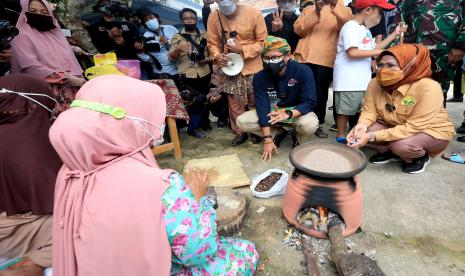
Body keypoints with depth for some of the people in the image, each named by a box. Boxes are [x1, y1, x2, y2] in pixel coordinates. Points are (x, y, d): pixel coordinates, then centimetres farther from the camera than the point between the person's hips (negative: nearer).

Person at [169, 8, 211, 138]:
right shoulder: (177, 37, 1)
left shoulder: (203, 36, 10)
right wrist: (178, 49, -27)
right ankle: (193, 127, 11)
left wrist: (207, 58, -3)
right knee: (195, 100, -5)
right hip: (187, 75, -4)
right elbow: (171, 57, -7)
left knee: (204, 99, 13)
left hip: (204, 73, 4)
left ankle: (204, 122, 32)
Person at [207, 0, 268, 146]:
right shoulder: (214, 17, -5)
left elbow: (263, 41, -6)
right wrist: (217, 56, -16)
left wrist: (242, 50, -18)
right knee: (234, 103, 6)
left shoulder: (254, 13, -12)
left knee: (255, 102, 8)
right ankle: (240, 132, 23)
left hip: (252, 67, -2)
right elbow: (212, 43, 5)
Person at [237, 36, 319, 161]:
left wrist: (288, 114, -41)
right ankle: (278, 132, 4)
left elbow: (310, 103, -22)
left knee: (310, 124, -37)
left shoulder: (303, 71, -22)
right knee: (242, 121, -17)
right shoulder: (260, 77, -15)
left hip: (297, 111, -2)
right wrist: (267, 139, -23)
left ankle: (298, 138, 2)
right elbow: (262, 107, -18)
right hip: (272, 112, 3)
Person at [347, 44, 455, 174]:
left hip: (432, 131, -4)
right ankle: (390, 152, 11)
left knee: (400, 145, -33)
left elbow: (413, 127, -32)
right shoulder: (376, 83, -17)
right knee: (364, 131, -20)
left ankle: (420, 157, 3)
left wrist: (373, 136, -39)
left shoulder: (428, 88, -30)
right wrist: (362, 124, -37)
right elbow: (369, 110, -12)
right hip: (393, 126, 5)